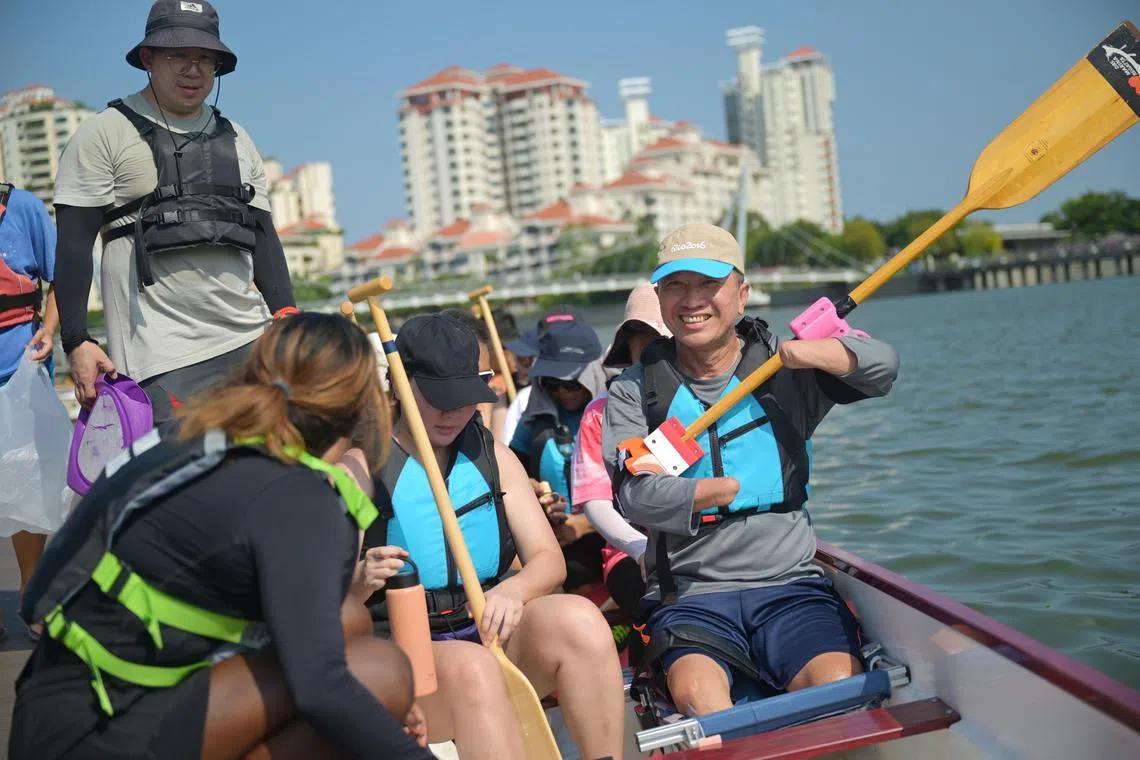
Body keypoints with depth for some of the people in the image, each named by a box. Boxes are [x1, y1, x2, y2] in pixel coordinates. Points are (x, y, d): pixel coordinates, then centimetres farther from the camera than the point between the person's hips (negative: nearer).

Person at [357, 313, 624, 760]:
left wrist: (514, 591, -17)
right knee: (470, 668, -36)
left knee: (577, 620, -26)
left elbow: (549, 560, 5)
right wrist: (361, 583, -28)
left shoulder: (492, 456, 13)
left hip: (492, 637, 4)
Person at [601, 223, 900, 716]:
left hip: (791, 586, 1)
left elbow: (881, 366, -6)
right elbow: (638, 497, -9)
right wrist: (743, 485, -6)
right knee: (696, 694, -29)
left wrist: (810, 352, -24)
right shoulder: (634, 392, 5)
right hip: (690, 596, -1)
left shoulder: (779, 367, 8)